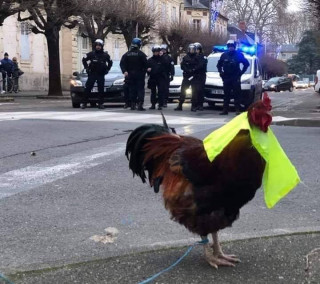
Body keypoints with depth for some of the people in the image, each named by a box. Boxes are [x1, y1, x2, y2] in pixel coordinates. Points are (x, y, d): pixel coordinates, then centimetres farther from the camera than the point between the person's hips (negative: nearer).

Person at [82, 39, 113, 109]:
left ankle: (100, 104, 7)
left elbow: (110, 62, 20)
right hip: (92, 74, -1)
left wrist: (107, 69, 9)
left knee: (101, 90, 1)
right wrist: (87, 68, 4)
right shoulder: (91, 54, -1)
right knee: (88, 89, -5)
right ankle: (84, 103, -1)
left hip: (101, 75, 1)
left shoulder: (105, 55, 4)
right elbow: (84, 60, 12)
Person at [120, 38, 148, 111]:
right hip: (139, 75, -4)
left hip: (130, 75, 4)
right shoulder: (141, 54, -7)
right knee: (140, 90, -2)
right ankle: (140, 105, -13)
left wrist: (124, 71, -8)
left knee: (132, 90, 9)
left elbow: (122, 63, -1)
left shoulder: (127, 54, 6)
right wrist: (144, 72, 3)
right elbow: (145, 64, -9)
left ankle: (133, 105, 8)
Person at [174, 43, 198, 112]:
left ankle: (194, 106, 7)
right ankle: (180, 105, 1)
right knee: (183, 90, -2)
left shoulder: (196, 58, 3)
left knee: (194, 92, 1)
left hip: (194, 77, -1)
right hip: (186, 76, 1)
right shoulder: (185, 57, 6)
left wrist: (194, 70, -19)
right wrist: (188, 70, -15)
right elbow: (182, 66, 0)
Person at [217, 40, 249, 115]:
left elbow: (246, 63, 5)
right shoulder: (224, 55, 9)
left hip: (235, 78, -3)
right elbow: (219, 64, 22)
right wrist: (221, 72, 8)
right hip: (226, 78, 3)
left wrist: (241, 72, -1)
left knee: (237, 94, -5)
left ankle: (237, 110, -5)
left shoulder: (238, 54, 0)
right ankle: (225, 110, 5)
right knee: (226, 94, 3)